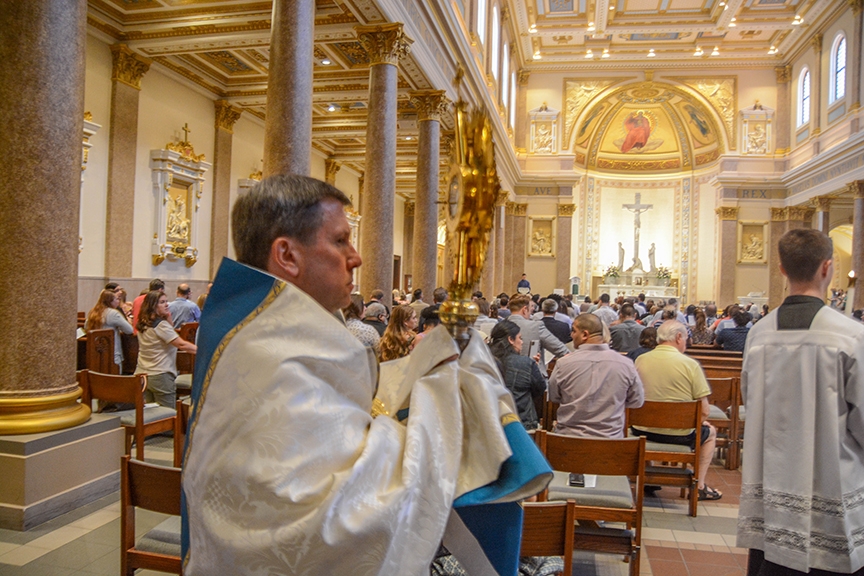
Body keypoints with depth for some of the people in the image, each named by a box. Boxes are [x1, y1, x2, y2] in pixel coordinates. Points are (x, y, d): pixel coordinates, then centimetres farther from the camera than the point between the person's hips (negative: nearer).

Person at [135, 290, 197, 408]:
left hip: (141, 375, 8)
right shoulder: (161, 325, -14)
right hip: (160, 377, -8)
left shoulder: (142, 325, 11)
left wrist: (168, 320, 5)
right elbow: (181, 345, -21)